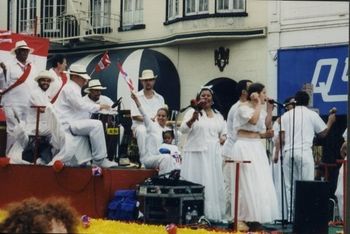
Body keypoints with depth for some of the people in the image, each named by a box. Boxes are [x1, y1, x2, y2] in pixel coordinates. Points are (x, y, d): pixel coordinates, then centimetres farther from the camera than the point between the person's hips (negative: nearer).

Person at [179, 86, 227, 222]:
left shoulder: (218, 115, 16)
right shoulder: (192, 112, 1)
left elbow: (224, 131, 27)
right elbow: (183, 130, -11)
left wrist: (223, 138, 4)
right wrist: (193, 119, -29)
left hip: (213, 154, 5)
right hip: (196, 154, -5)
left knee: (214, 183, 6)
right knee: (196, 184, -7)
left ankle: (213, 214, 12)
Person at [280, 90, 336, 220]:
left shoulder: (286, 115, 10)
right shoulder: (312, 115, 4)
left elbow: (282, 138, 5)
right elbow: (323, 133, 12)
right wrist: (330, 121, 29)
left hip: (288, 152, 3)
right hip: (304, 152, -3)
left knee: (290, 186, 5)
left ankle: (291, 215, 3)